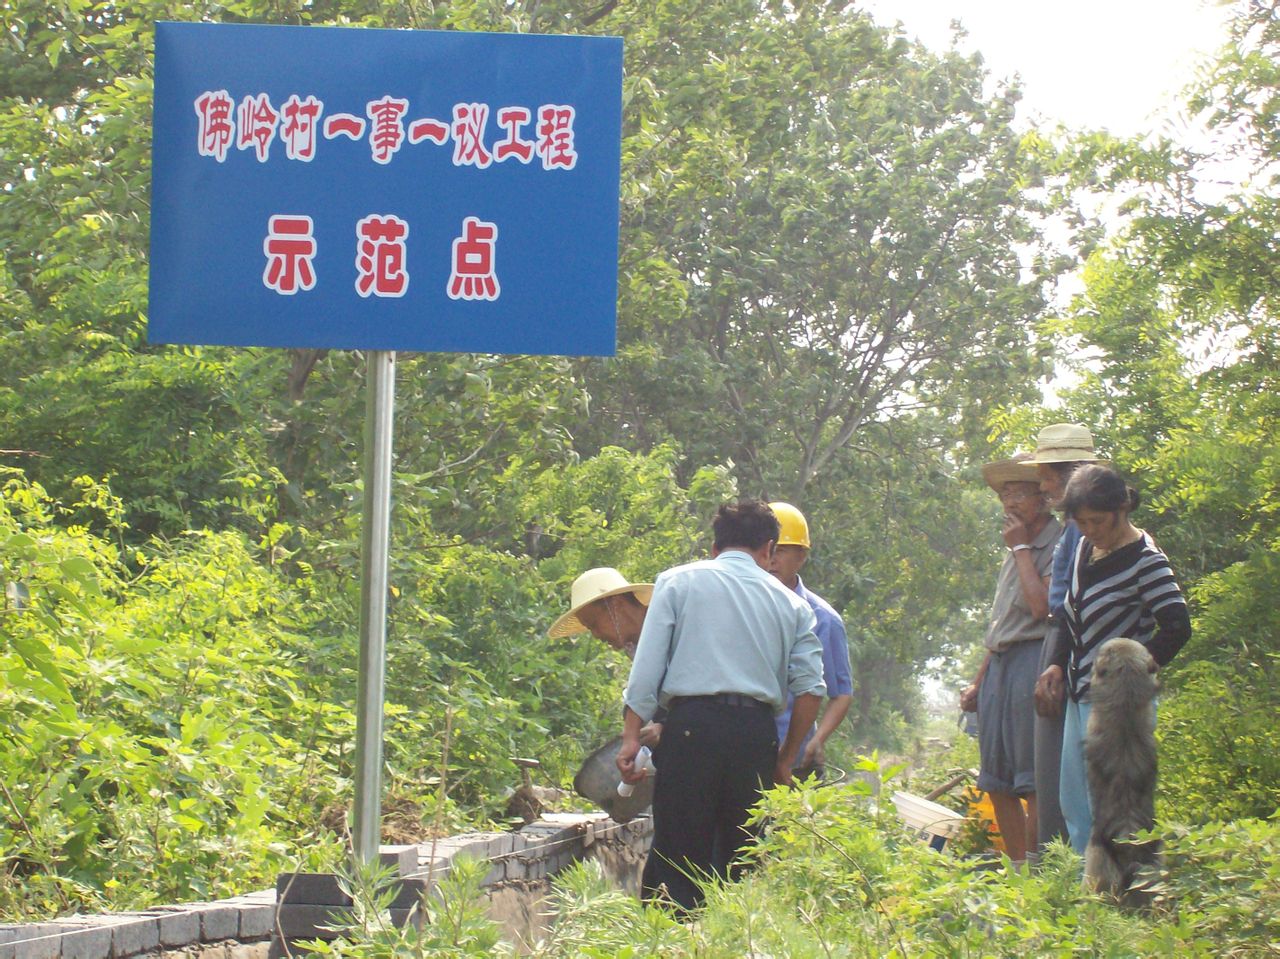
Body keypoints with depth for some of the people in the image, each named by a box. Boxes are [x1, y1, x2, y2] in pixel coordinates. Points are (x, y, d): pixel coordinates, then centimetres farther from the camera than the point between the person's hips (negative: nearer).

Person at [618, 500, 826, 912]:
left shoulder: (677, 581, 10)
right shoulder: (792, 603, 16)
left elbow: (647, 665, 0)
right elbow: (811, 688, 9)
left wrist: (631, 736, 0)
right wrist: (786, 760, 17)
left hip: (692, 725, -2)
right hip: (758, 734, 2)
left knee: (677, 862, -4)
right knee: (740, 867, 9)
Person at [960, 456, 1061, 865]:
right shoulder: (1016, 550, 22)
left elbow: (1042, 605, -20)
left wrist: (1020, 548, -9)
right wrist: (978, 683, 24)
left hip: (1033, 664, -9)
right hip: (1000, 667, 9)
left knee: (1034, 784, -9)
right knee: (997, 783, 8)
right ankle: (1016, 868, 13)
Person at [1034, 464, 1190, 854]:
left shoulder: (1145, 561, -14)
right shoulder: (1084, 548, 10)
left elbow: (1176, 628, -21)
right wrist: (1057, 665, 8)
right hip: (1081, 697, 9)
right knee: (1073, 805, 12)